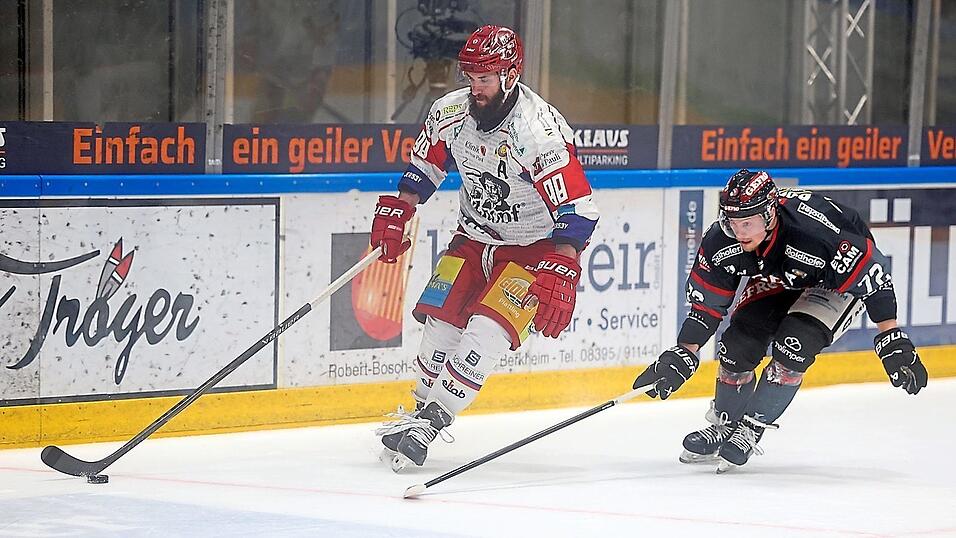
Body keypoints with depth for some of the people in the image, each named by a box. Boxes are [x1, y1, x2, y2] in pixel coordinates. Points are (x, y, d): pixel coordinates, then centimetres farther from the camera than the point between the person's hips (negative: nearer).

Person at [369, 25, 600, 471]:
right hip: (477, 234, 6)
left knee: (487, 331, -18)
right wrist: (395, 213, 2)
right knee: (441, 319, 1)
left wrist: (558, 279, -38)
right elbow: (425, 166, 11)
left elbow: (575, 211, -32)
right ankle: (422, 407, 18)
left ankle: (431, 421, -14)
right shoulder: (450, 112, -10)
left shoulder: (539, 130, -30)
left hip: (535, 245, -6)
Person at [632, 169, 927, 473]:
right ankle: (723, 424, 13)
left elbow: (872, 274, -32)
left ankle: (750, 431, -9)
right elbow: (706, 302, -12)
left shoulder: (818, 231, -42)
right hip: (776, 278, 5)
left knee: (793, 346, -23)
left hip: (836, 283, -5)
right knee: (739, 343, -9)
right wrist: (684, 355, -15)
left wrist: (892, 340, -29)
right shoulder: (722, 241, -26)